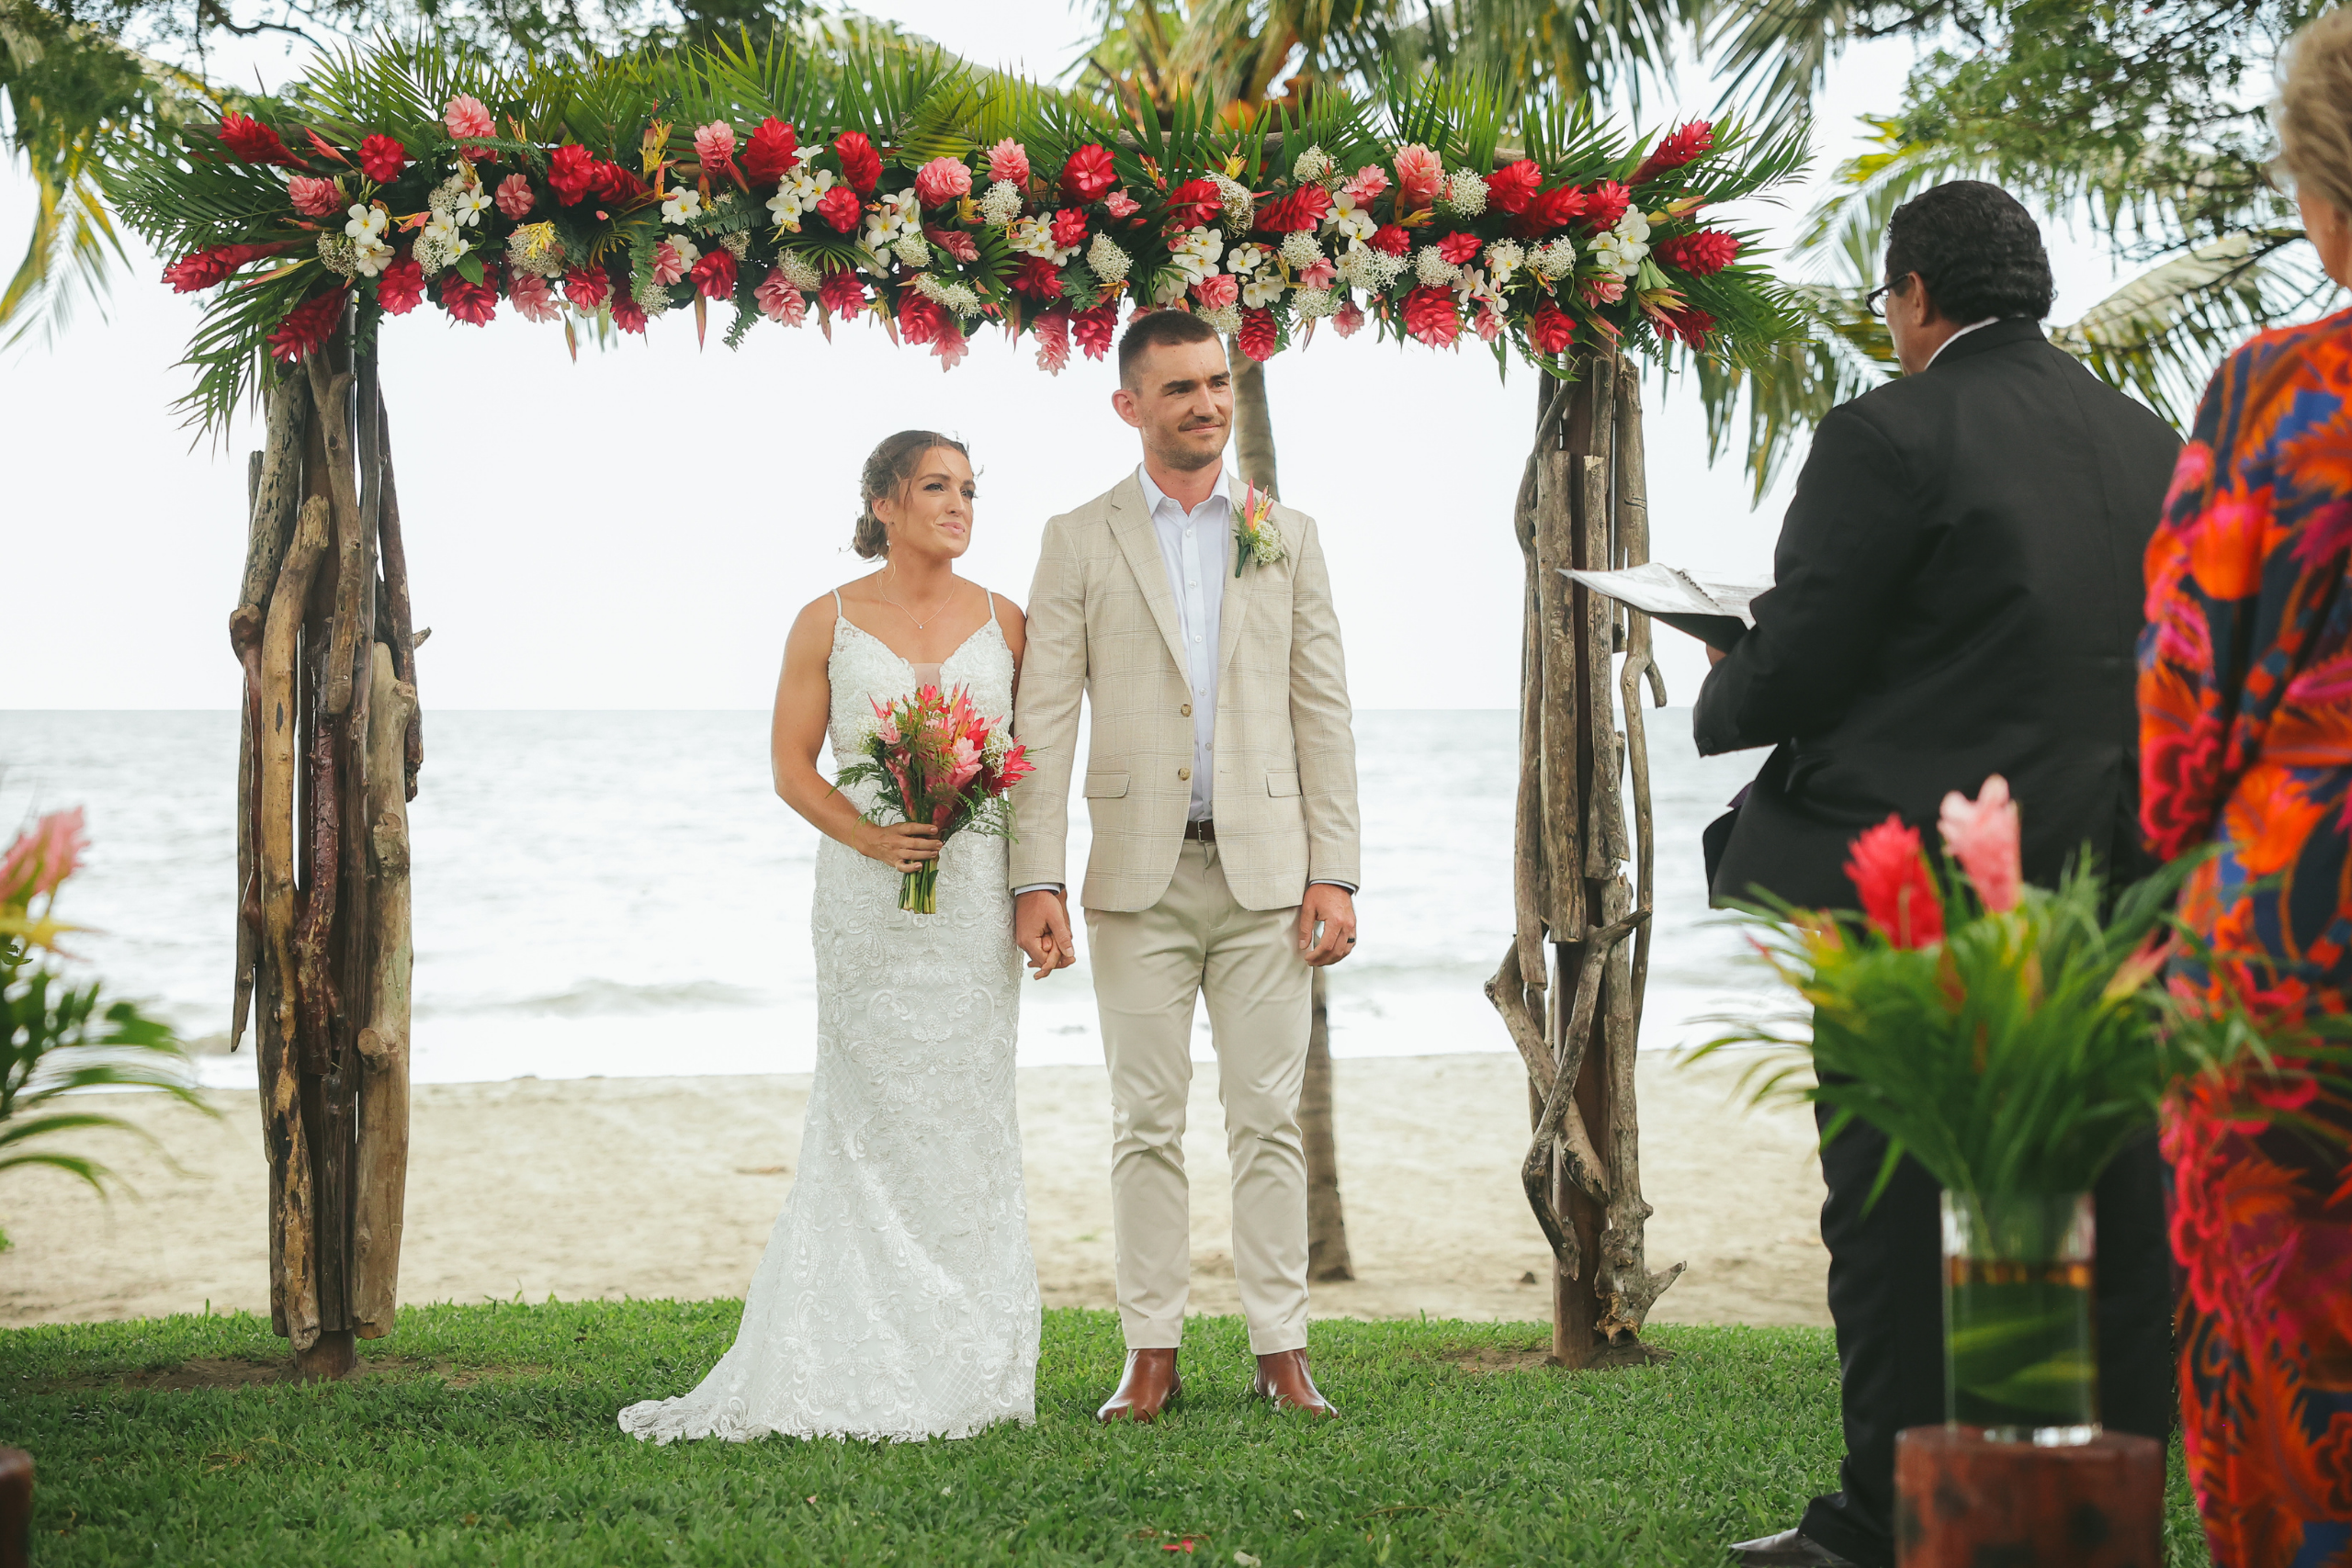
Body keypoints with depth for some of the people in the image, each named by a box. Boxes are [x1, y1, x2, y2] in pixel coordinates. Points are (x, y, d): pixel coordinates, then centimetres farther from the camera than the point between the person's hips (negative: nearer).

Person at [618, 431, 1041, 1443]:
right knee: (873, 1119, -2)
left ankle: (969, 1369, 9)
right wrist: (867, 835, -15)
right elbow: (791, 764, 2)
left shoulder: (1004, 624, 8)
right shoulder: (828, 624, 3)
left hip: (977, 895, 2)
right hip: (868, 901, -2)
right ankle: (863, 1370, 2)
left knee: (968, 1119, 2)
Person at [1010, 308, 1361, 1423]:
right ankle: (1152, 1355, 10)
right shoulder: (1079, 541, 4)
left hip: (1265, 872, 1)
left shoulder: (1287, 536, 9)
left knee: (1268, 1121, 3)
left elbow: (1322, 712, 7)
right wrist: (1036, 879, -7)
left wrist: (1334, 872, -1)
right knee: (1146, 1124, 4)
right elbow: (1044, 719, 1)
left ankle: (1281, 1352, 9)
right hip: (1140, 877, -1)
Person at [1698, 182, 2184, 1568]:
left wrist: (1721, 701, 9)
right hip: (2112, 882, 6)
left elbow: (1791, 670, -11)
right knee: (2112, 1208, 10)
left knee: (1898, 1209, 0)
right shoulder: (2152, 445, 11)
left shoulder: (1890, 437, -9)